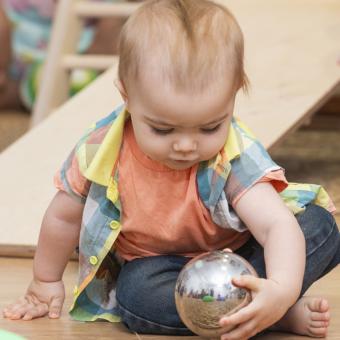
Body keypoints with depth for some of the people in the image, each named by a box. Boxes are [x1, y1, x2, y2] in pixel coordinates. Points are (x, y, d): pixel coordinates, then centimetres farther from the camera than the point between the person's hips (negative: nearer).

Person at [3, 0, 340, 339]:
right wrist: (45, 282, 12)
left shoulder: (235, 158, -26)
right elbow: (64, 217, -2)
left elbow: (278, 225, -38)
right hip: (154, 268, 1)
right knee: (136, 295, -36)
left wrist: (281, 289, -59)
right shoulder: (101, 152, -21)